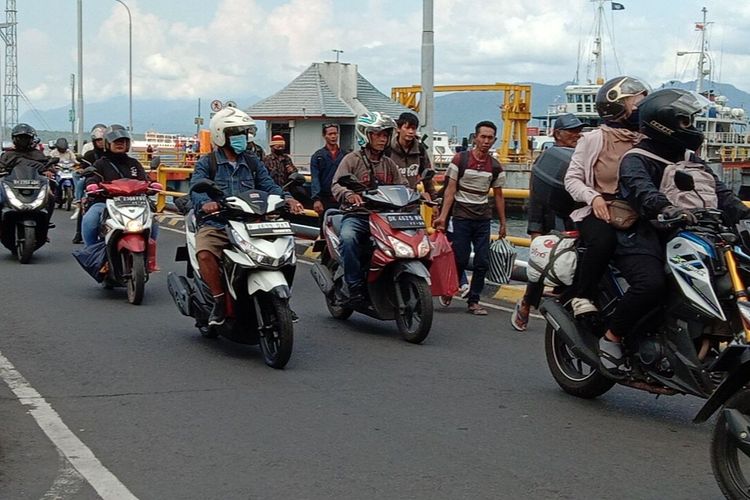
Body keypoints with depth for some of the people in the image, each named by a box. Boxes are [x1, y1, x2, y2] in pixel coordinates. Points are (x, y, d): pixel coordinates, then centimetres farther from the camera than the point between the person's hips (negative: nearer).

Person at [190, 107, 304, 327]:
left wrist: (287, 198, -17)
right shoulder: (206, 163, 5)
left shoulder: (253, 163, 18)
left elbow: (268, 185, 5)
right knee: (205, 254, -34)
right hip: (215, 224, -3)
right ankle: (220, 300, -15)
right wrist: (205, 203, -36)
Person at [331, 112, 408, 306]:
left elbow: (403, 186, 13)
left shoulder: (389, 164, 20)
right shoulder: (352, 159, 3)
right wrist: (348, 194, -33)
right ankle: (355, 287, -28)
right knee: (348, 238, -36)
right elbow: (336, 185, -10)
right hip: (356, 215, -4)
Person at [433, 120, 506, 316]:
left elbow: (498, 196, 15)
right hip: (461, 216, -4)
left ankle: (473, 301, 8)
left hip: (483, 218, 4)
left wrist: (503, 223, 13)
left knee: (482, 262, 0)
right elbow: (450, 190, -4)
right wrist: (443, 216, -13)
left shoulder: (495, 166, 8)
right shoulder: (460, 159, -2)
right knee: (460, 259, -6)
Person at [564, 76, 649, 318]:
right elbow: (572, 178, 1)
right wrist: (593, 197, -17)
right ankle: (583, 297, -22)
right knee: (603, 239, -37)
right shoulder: (595, 139, 2)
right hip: (599, 211, -4)